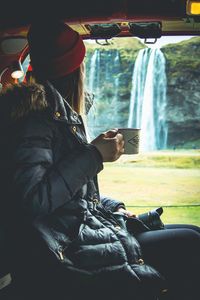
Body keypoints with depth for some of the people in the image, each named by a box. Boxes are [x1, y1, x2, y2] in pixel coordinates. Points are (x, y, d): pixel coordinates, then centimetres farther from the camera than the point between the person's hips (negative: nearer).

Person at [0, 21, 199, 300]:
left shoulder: (60, 113, 14)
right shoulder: (36, 111, -14)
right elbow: (31, 201, -27)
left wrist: (113, 206, 7)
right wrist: (93, 155, -19)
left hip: (81, 228, 9)